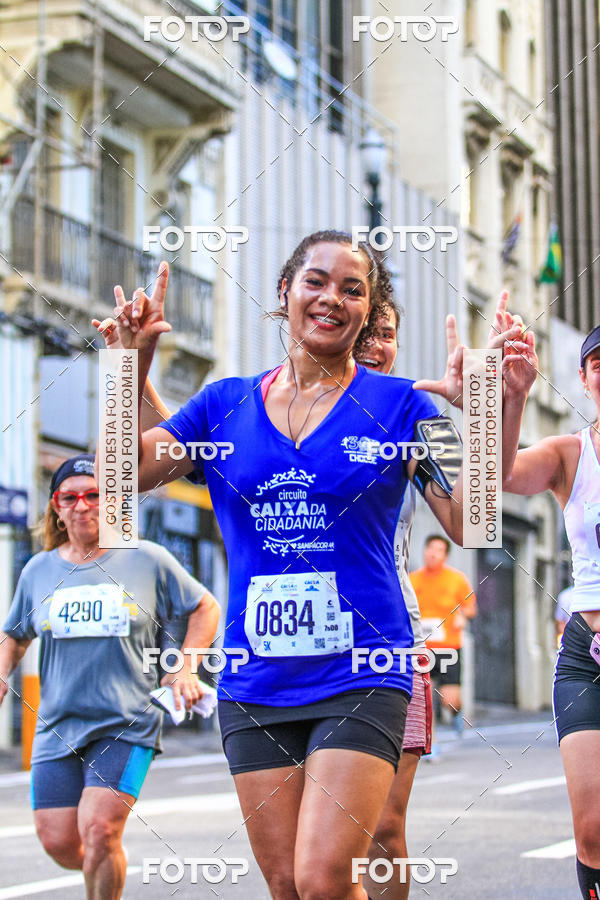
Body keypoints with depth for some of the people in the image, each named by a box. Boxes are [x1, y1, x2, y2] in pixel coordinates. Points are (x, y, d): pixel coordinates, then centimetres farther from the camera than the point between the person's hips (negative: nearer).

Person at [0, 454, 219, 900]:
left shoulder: (147, 559, 2)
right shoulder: (39, 570, 9)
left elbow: (205, 607, 14)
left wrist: (186, 669, 2)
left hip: (126, 726, -3)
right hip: (57, 726, 3)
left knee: (99, 830, -20)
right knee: (60, 843, -3)